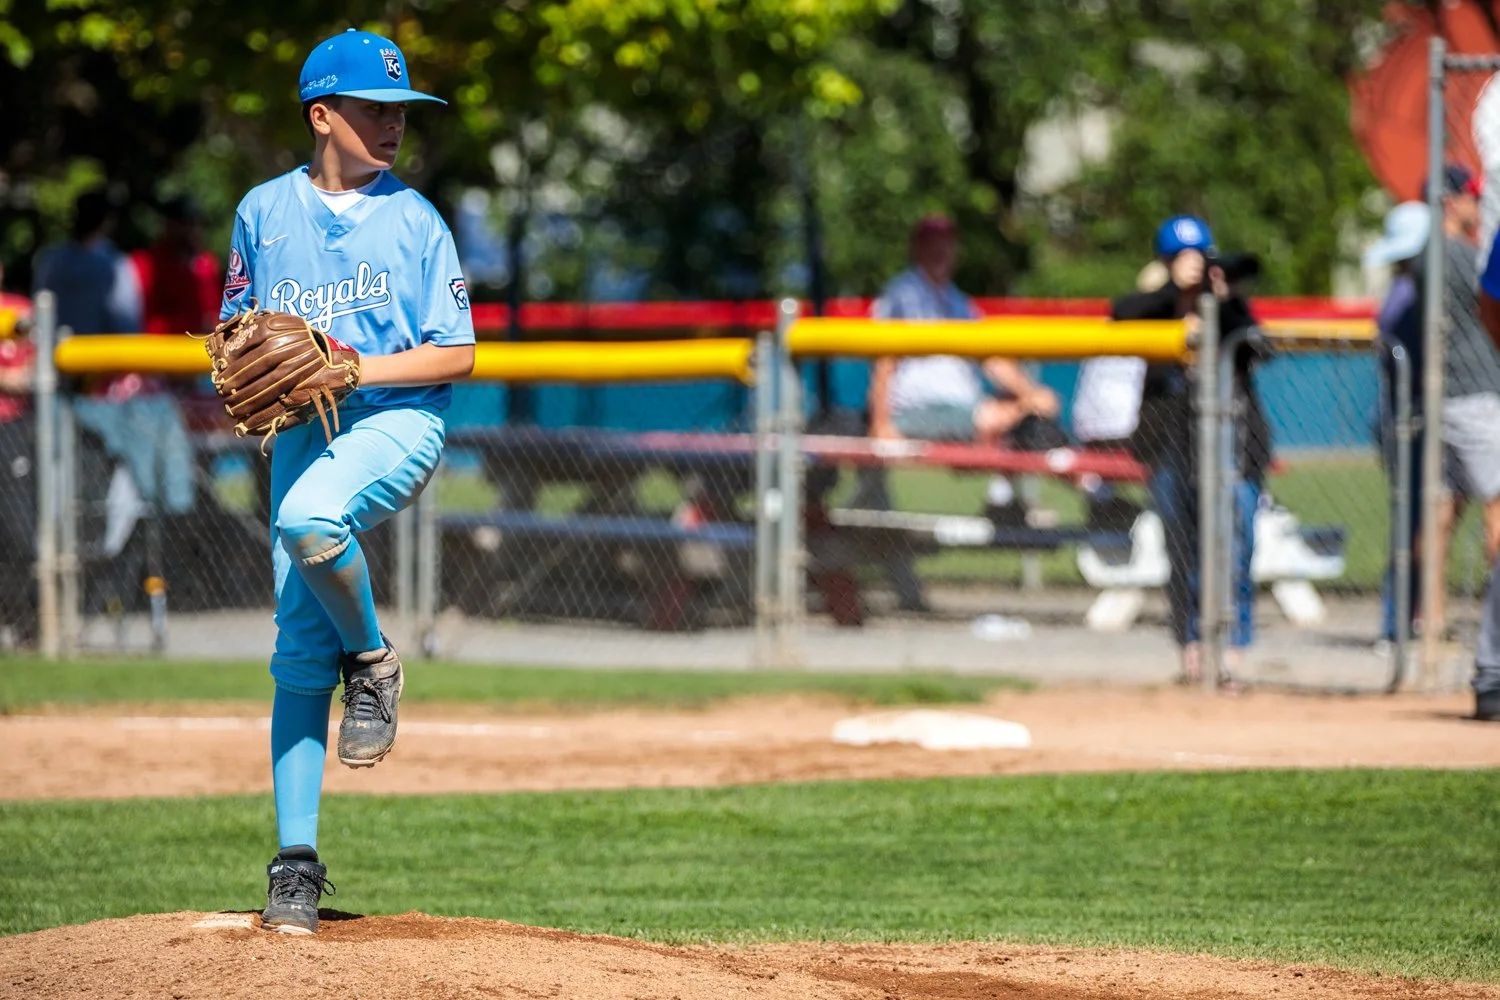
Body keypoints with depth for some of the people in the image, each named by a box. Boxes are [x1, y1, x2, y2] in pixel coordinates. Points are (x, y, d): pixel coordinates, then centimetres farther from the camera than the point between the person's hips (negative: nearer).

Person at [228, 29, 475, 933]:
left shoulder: (415, 221, 1)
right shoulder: (265, 213, 8)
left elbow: (457, 355, -1)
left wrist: (358, 369, -15)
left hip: (397, 423, -3)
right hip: (301, 434, 3)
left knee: (307, 519, -36)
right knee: (299, 652, -4)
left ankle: (373, 658, -8)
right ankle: (296, 861, -1)